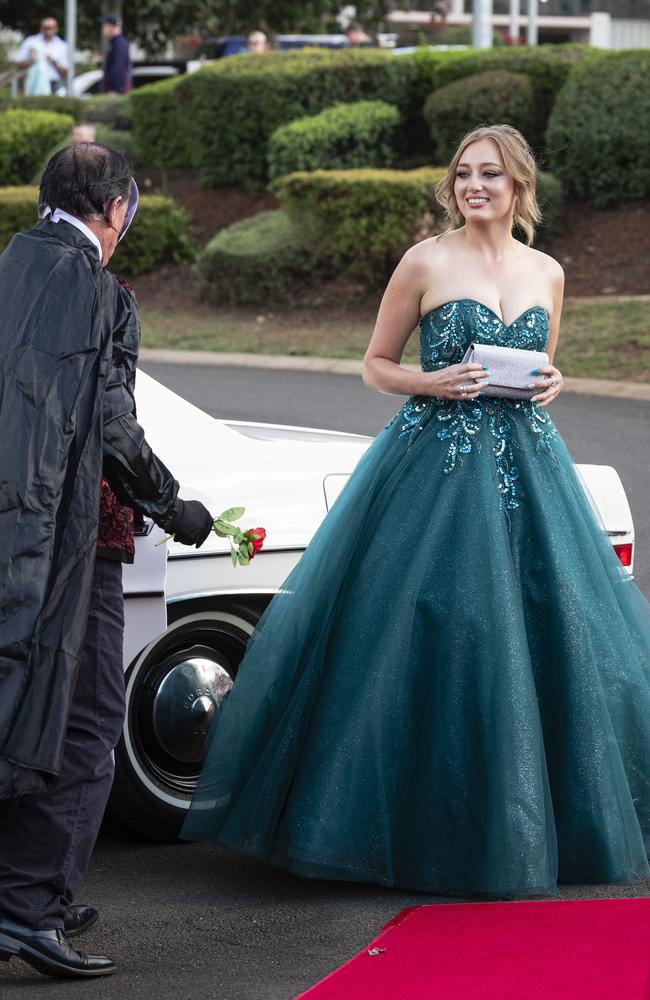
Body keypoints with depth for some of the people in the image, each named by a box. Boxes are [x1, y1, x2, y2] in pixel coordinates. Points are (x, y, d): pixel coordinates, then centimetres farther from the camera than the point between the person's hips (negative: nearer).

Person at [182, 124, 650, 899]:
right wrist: (431, 384, -14)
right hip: (436, 466, -4)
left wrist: (550, 384, 0)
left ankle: (537, 827, 16)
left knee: (549, 629, 3)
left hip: (527, 468, 4)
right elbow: (376, 365, 4)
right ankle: (426, 831, 6)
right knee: (429, 640, -5)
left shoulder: (546, 273, 10)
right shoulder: (425, 263, -2)